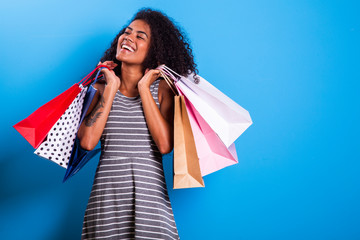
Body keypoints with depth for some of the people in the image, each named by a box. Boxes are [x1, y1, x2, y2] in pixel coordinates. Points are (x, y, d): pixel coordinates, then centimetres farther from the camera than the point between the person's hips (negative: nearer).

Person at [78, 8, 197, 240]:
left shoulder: (162, 88, 3)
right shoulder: (102, 88, 8)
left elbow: (165, 145, -12)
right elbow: (87, 141, -7)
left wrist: (143, 88, -7)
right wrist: (111, 88, -2)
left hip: (150, 195, -1)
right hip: (106, 193, 1)